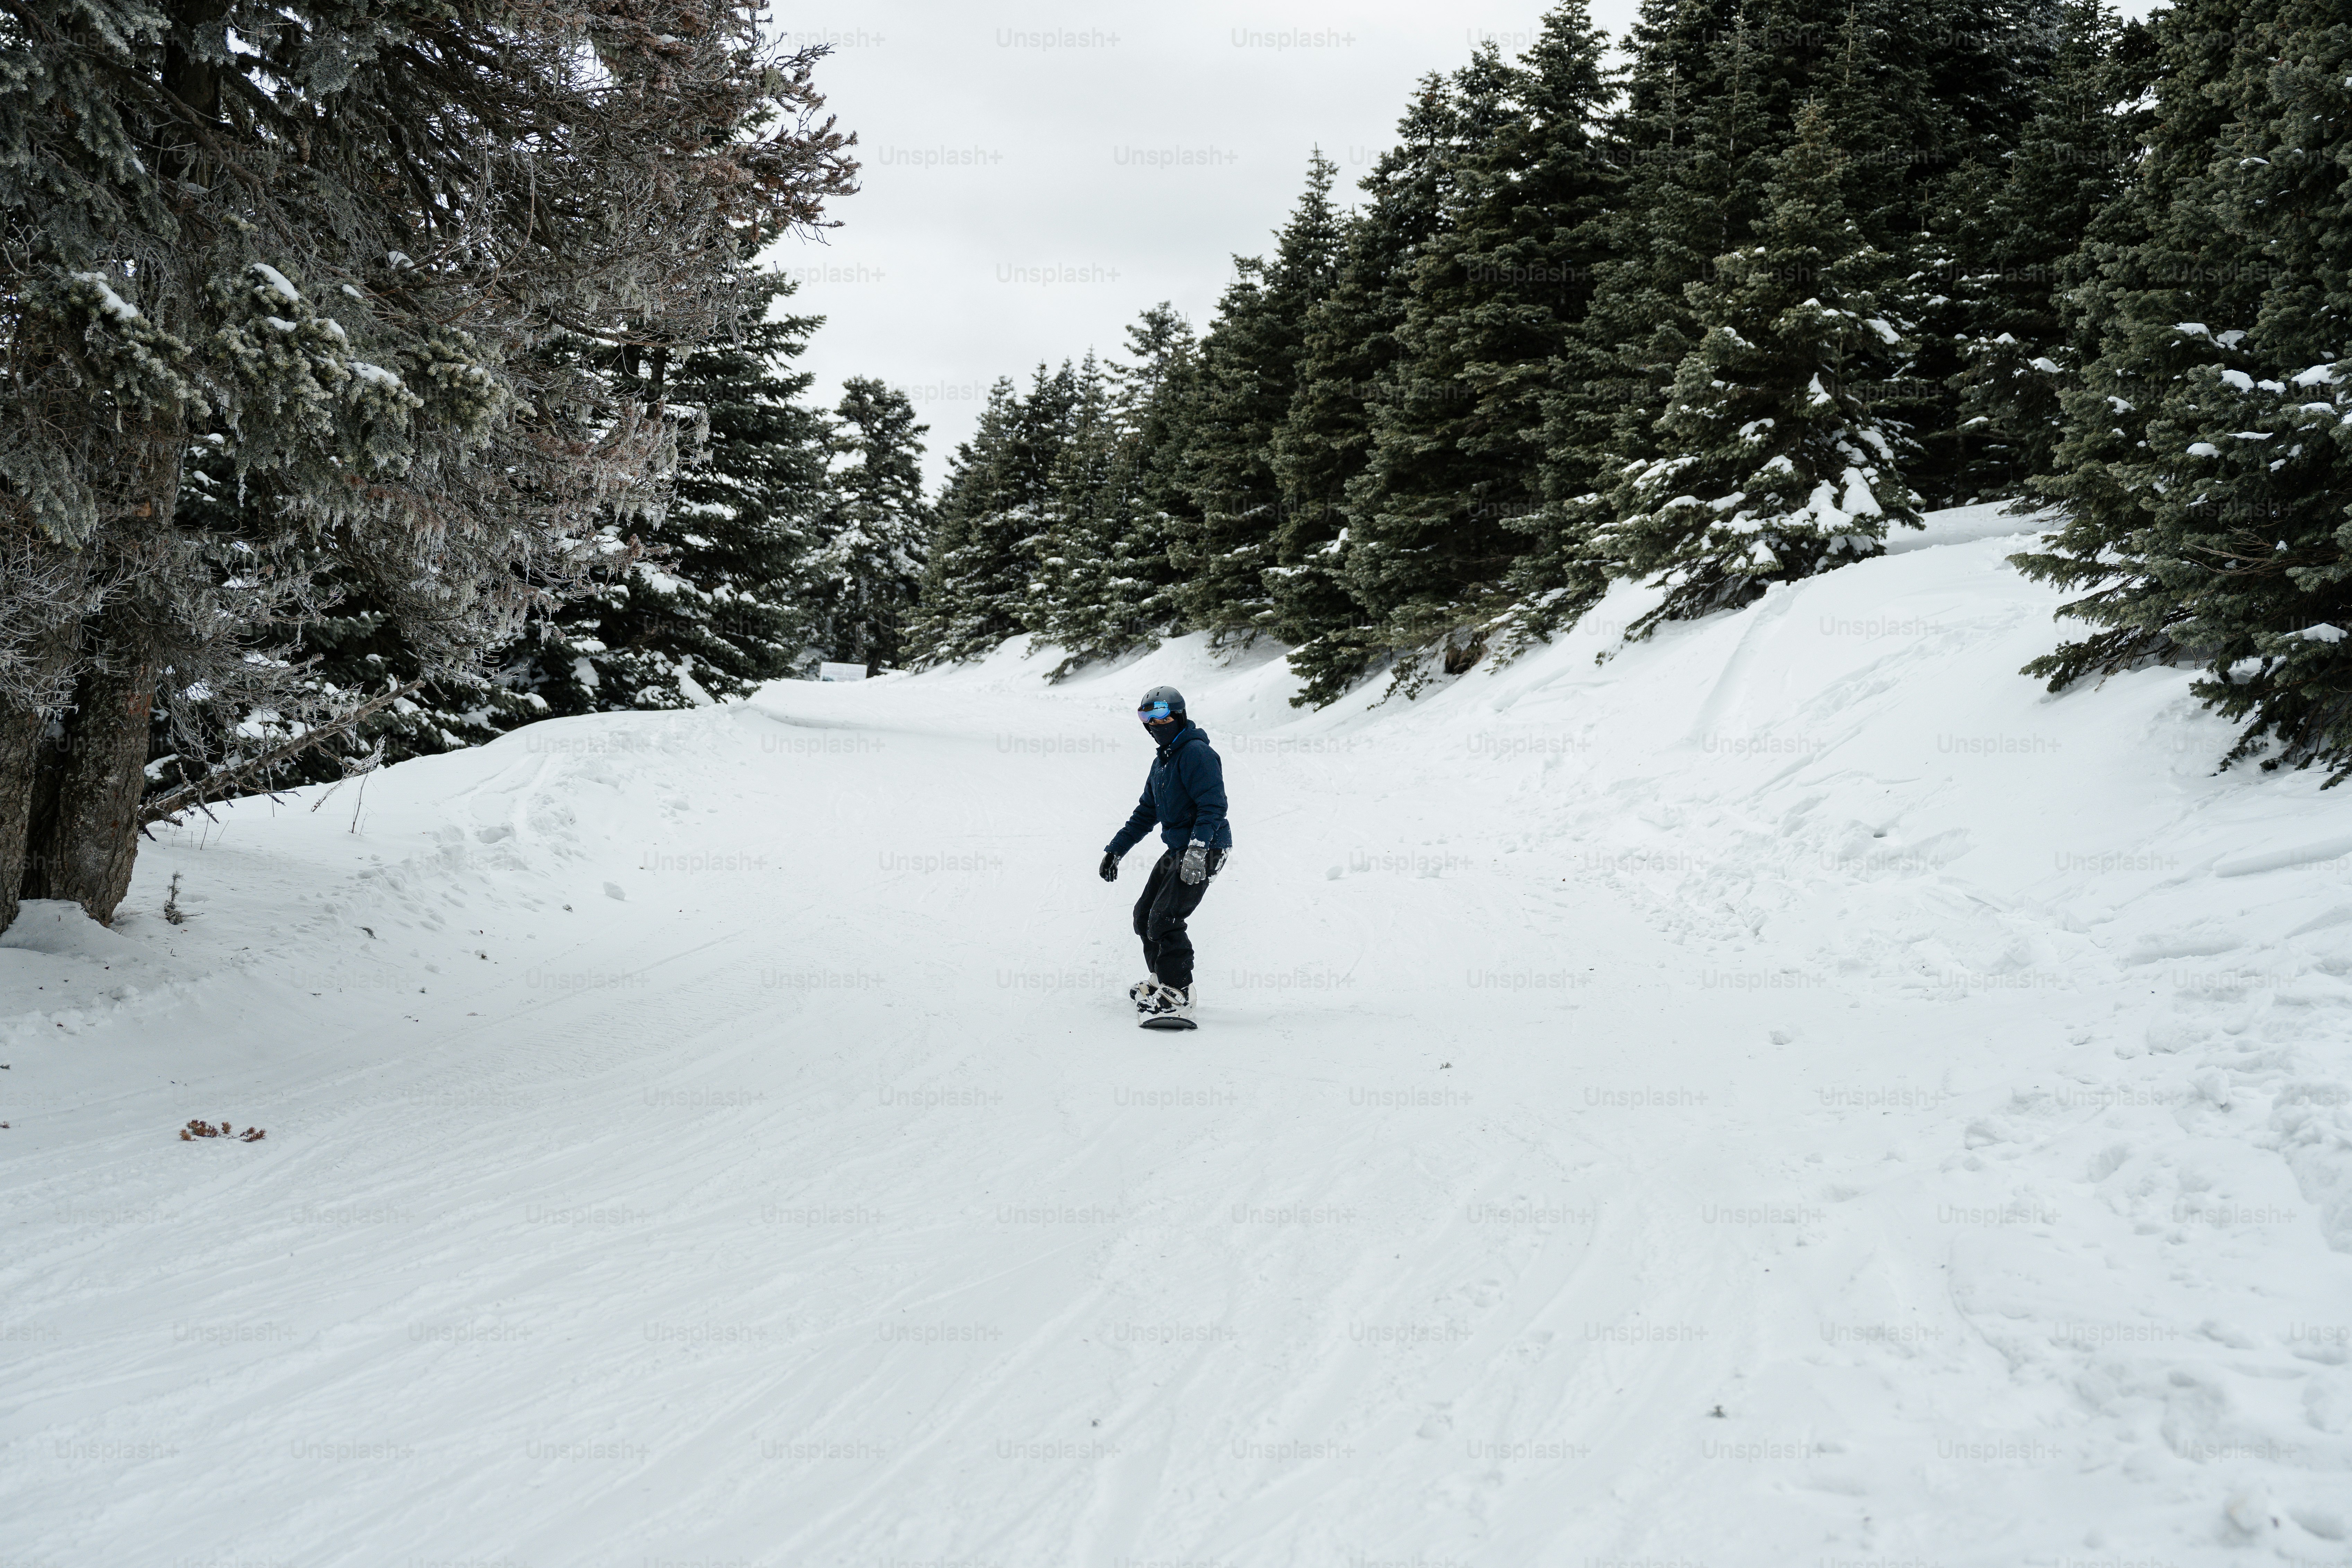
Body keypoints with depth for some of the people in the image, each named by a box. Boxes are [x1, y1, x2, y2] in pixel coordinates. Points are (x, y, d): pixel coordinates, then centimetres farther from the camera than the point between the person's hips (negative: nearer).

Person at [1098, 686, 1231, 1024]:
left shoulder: (1197, 753, -14)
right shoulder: (1162, 761, 18)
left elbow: (1213, 806, -23)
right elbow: (1146, 813, 25)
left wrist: (1197, 850, -32)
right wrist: (1116, 850, 21)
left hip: (1204, 850, -10)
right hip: (1177, 849, 10)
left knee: (1164, 920, -18)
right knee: (1145, 915, 16)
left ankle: (1178, 998, -17)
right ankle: (1163, 978, 32)